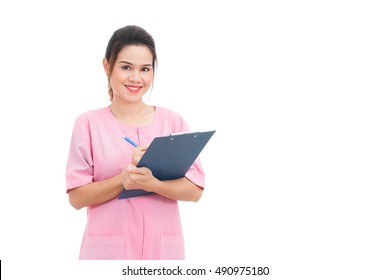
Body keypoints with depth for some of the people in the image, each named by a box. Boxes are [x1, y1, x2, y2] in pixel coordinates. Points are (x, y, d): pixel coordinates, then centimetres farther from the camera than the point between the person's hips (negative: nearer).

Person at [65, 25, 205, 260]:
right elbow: (76, 196, -4)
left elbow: (195, 190, -2)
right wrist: (124, 179, -18)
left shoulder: (173, 122, 3)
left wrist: (151, 183, -18)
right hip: (107, 249, -1)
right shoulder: (88, 124, 0)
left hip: (163, 248, 1)